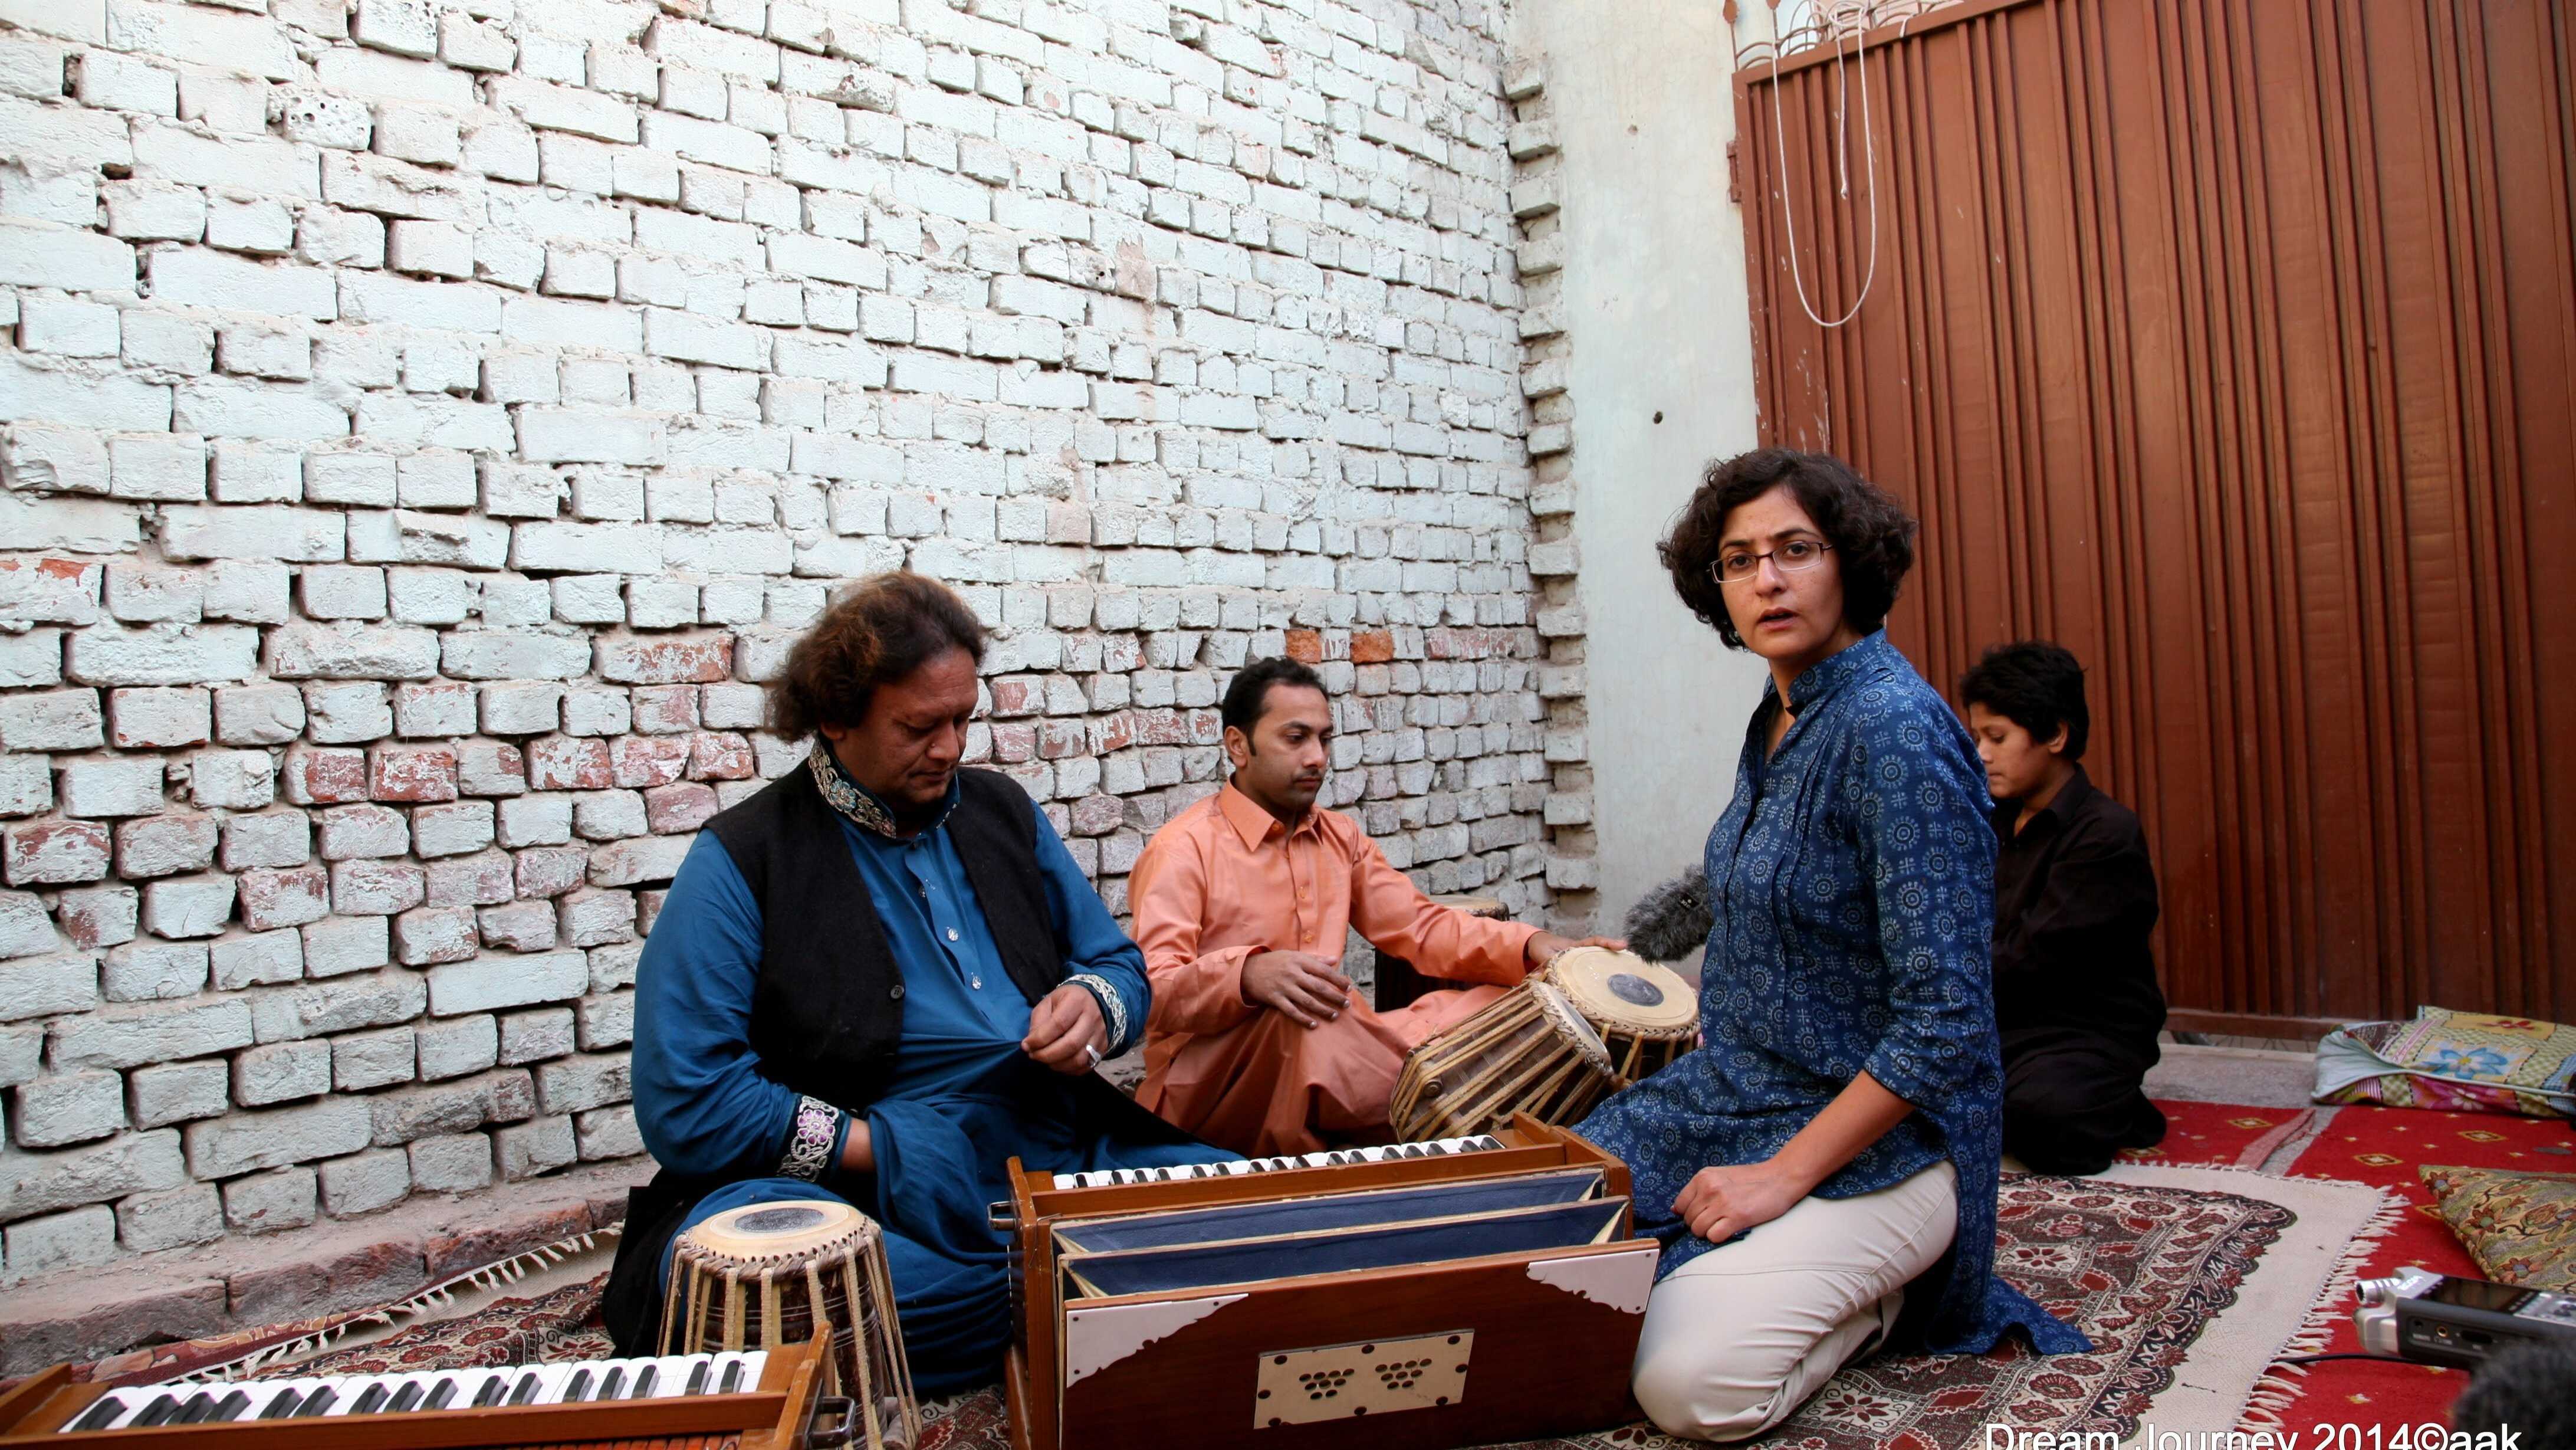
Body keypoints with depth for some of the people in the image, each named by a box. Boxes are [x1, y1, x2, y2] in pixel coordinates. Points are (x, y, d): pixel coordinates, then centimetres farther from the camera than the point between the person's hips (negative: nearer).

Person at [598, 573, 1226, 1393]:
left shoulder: (1002, 812, 14)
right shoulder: (741, 863, -3)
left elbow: (1118, 964, 20)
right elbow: (685, 1103, -10)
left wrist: (1094, 1008, -5)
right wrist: (882, 1146, -14)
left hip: (1062, 1161, 3)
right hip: (857, 1196, -2)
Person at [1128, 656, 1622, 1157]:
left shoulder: (1340, 837, 14)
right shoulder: (1184, 849, -9)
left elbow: (1419, 925, 11)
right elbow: (1152, 994, -20)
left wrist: (1531, 946, -6)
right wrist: (1249, 975, -40)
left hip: (1329, 1060, 6)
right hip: (1204, 1092, -6)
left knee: (1507, 1006, -3)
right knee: (1293, 1016, -39)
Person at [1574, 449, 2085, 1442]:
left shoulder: (1894, 728, -21)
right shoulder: (1778, 718, 6)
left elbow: (1943, 1022, -24)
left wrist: (1786, 1174, -21)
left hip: (1874, 1134, -8)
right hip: (1731, 1092, 8)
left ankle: (1873, 1298, 6)